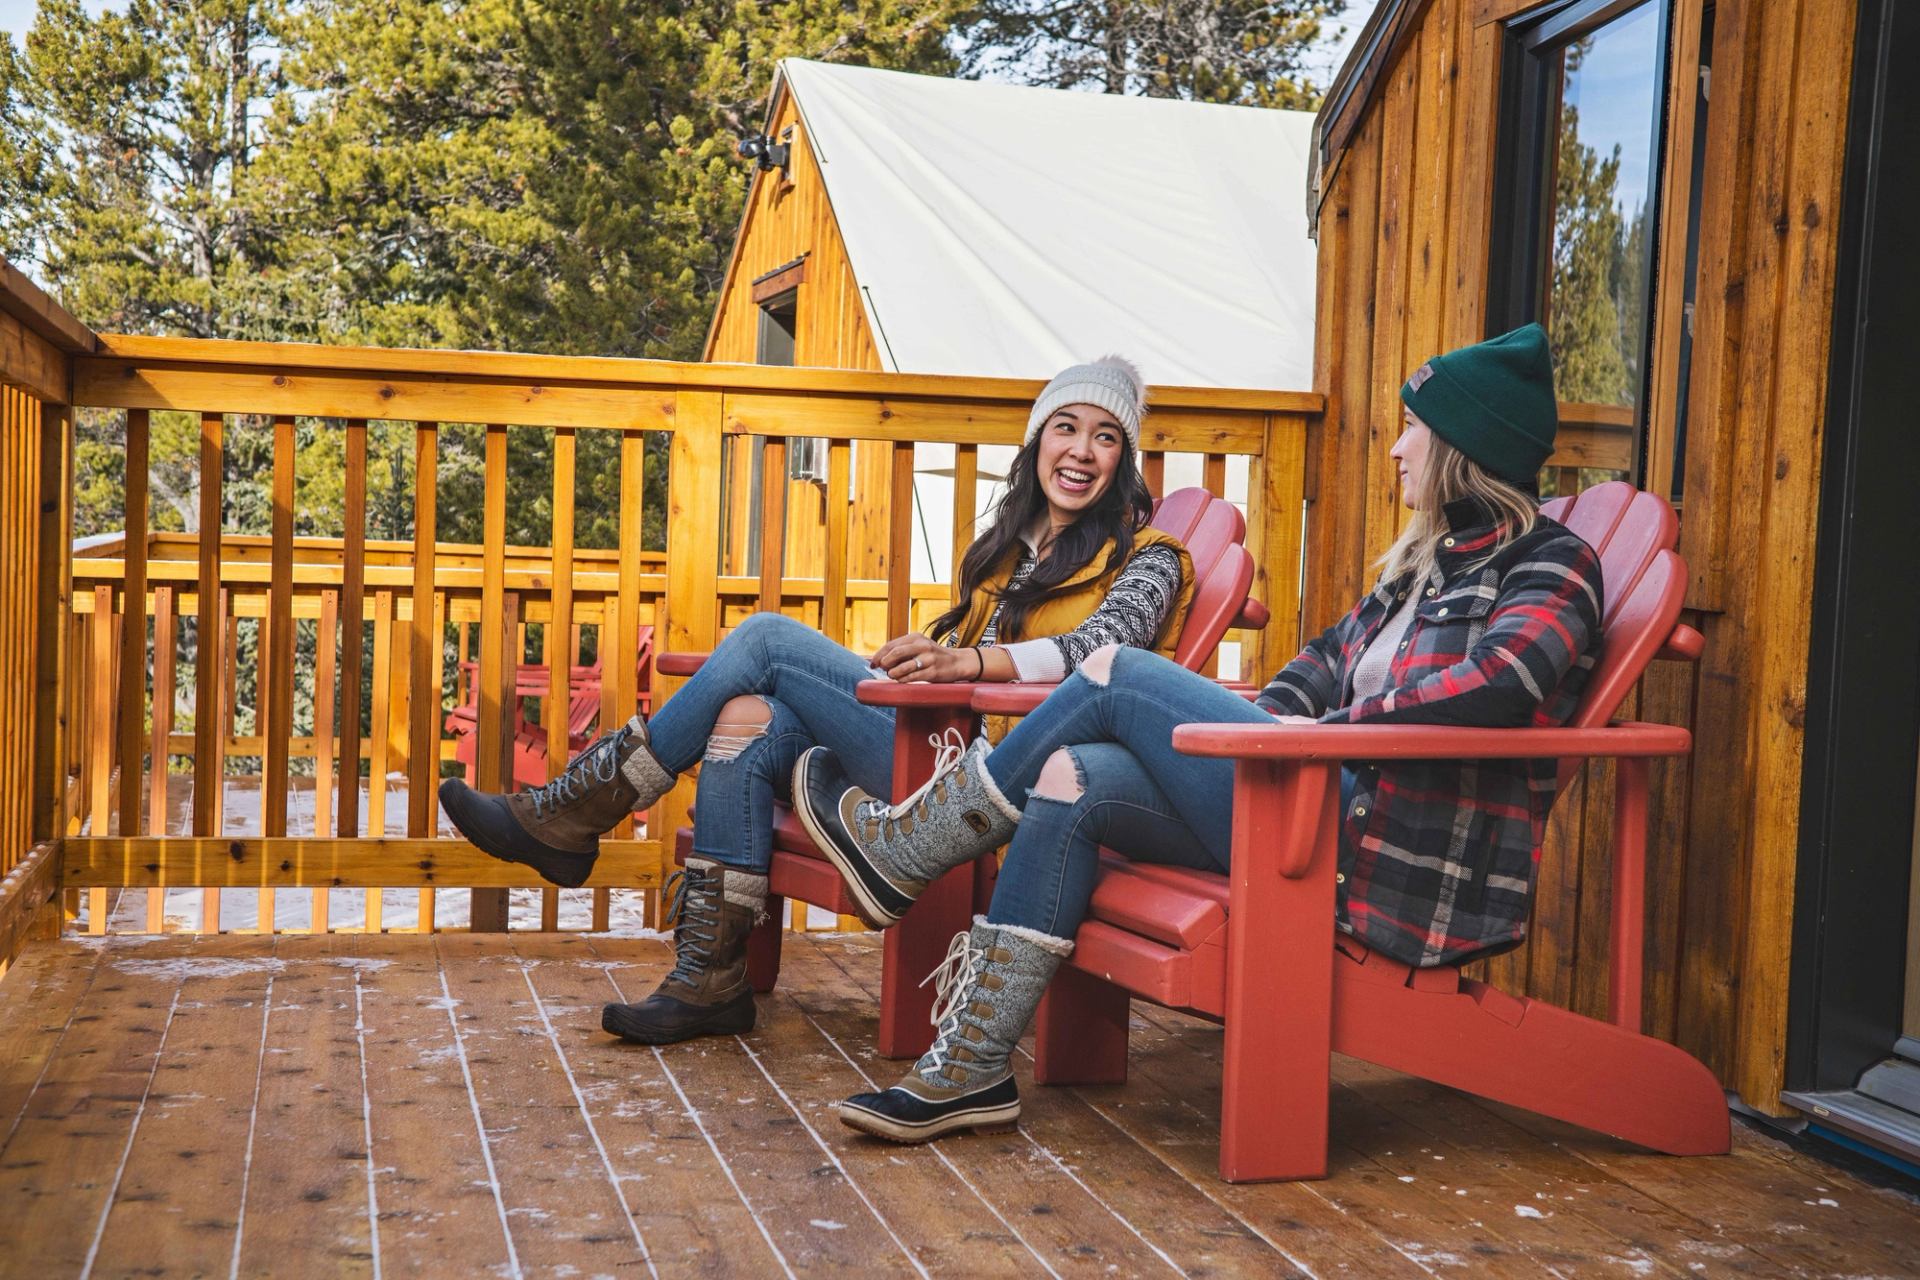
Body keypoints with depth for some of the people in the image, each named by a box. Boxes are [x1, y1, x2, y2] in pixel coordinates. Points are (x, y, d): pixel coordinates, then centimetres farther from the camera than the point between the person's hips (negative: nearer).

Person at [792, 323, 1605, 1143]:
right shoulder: (1427, 559, 24)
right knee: (1077, 778, -6)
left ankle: (899, 849, 4)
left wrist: (1331, 730, -18)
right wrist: (1246, 731, 10)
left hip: (1400, 867, -9)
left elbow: (1501, 680, -24)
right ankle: (969, 1068, -7)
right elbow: (1334, 658, 28)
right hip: (1341, 811, 9)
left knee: (1117, 678, -10)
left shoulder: (1550, 567, -4)